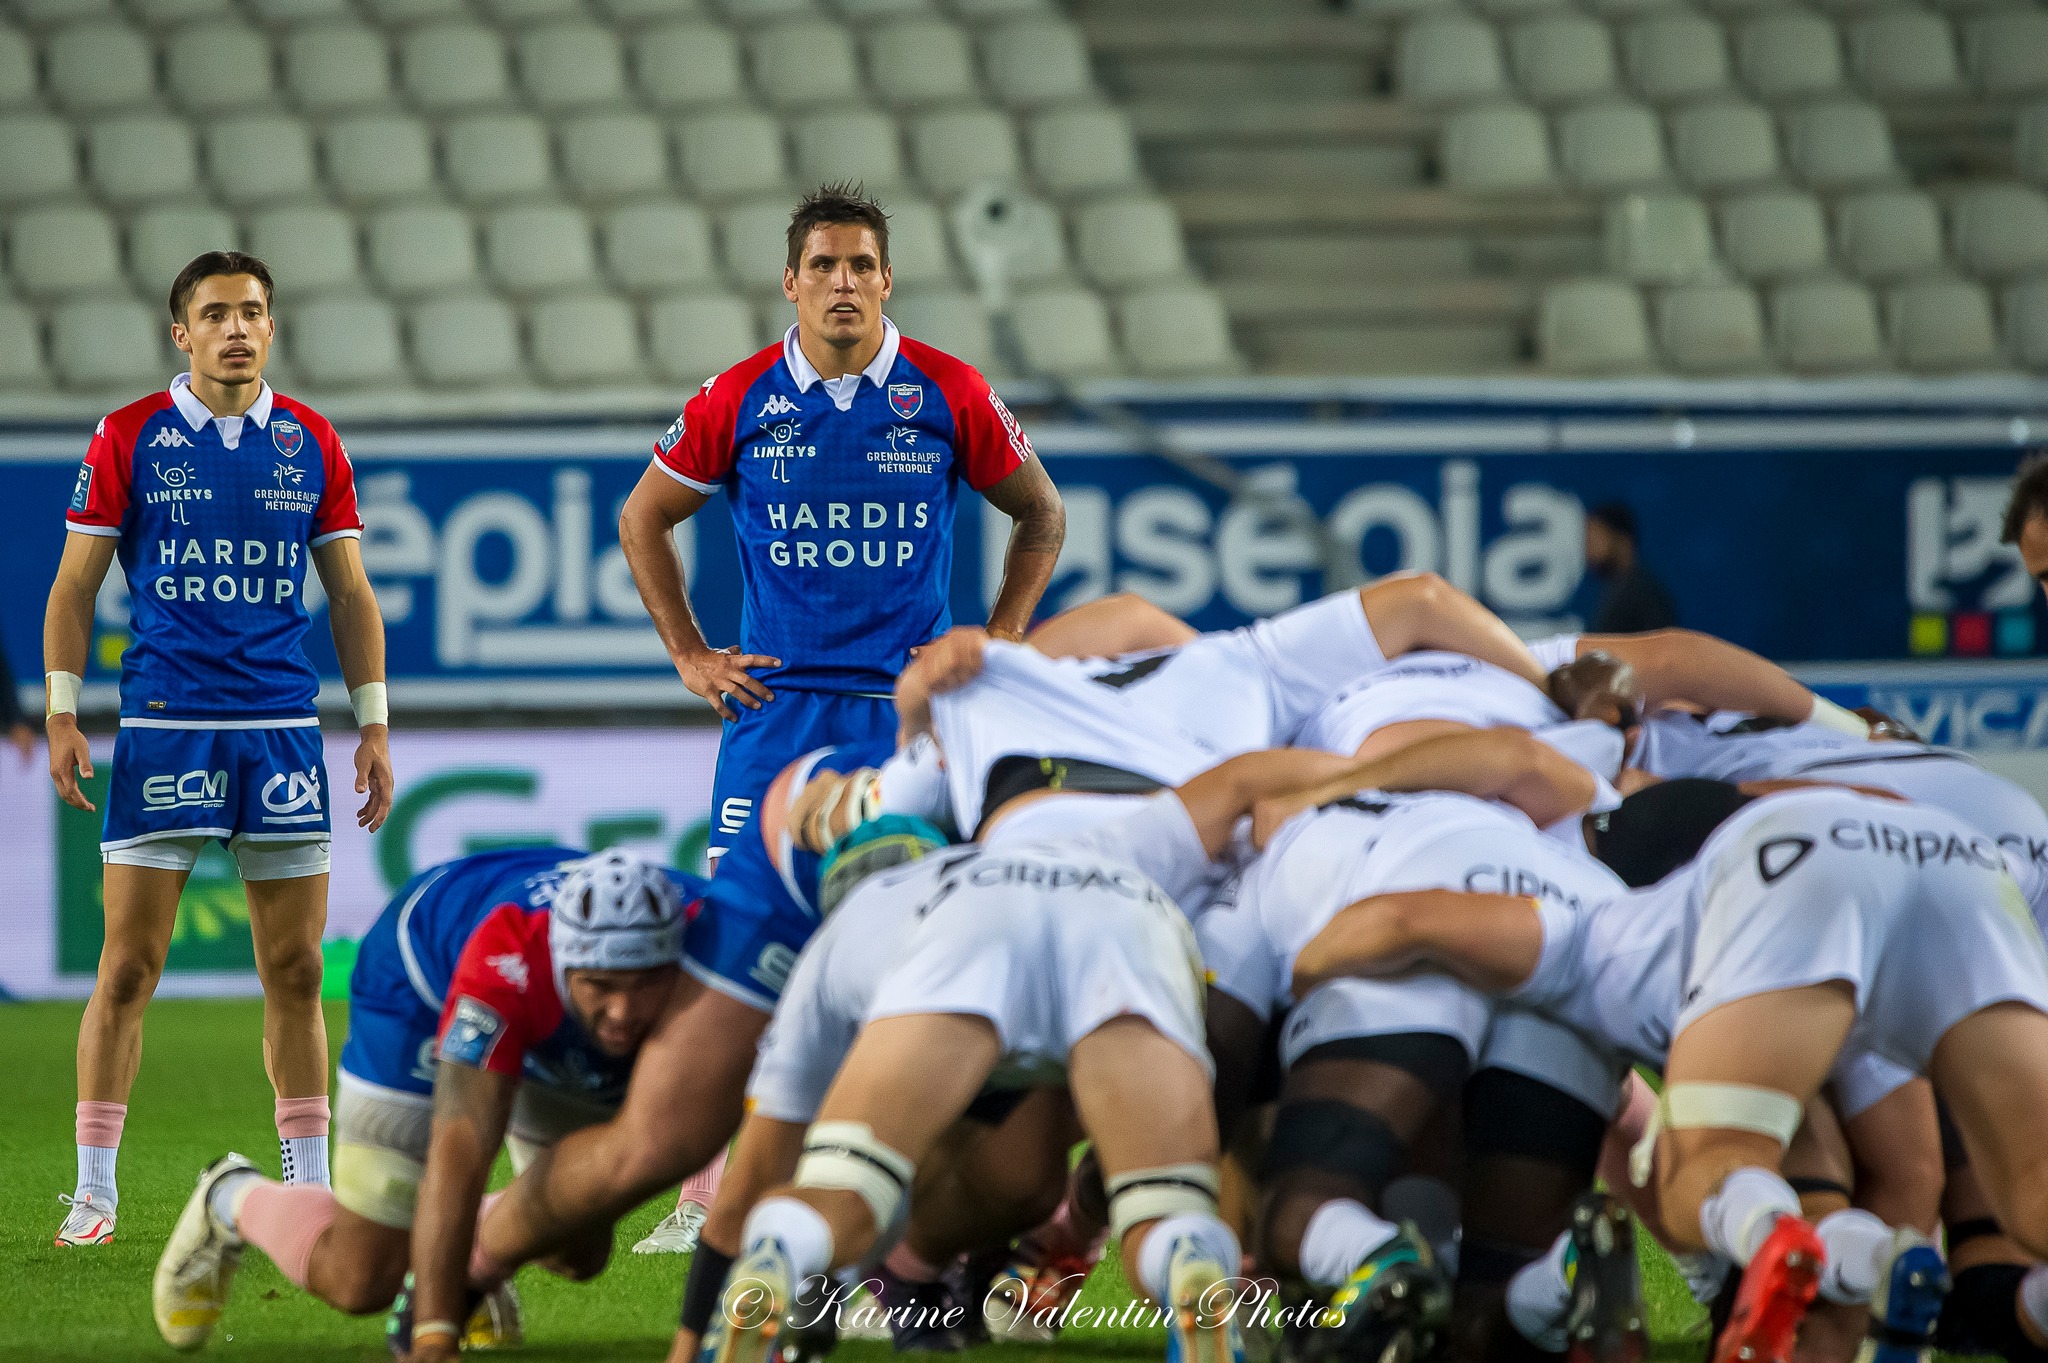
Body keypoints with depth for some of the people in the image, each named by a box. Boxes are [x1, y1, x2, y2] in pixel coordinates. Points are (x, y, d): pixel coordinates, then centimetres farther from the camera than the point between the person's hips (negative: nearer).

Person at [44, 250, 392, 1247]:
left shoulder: (310, 444, 8)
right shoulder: (128, 439, 1)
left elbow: (350, 594, 13)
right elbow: (75, 585, 4)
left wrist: (374, 724, 7)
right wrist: (62, 711, -5)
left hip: (282, 731, 2)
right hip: (164, 727, -2)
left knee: (295, 969, 4)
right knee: (128, 967, -4)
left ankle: (309, 1186, 12)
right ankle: (93, 1191, 1)